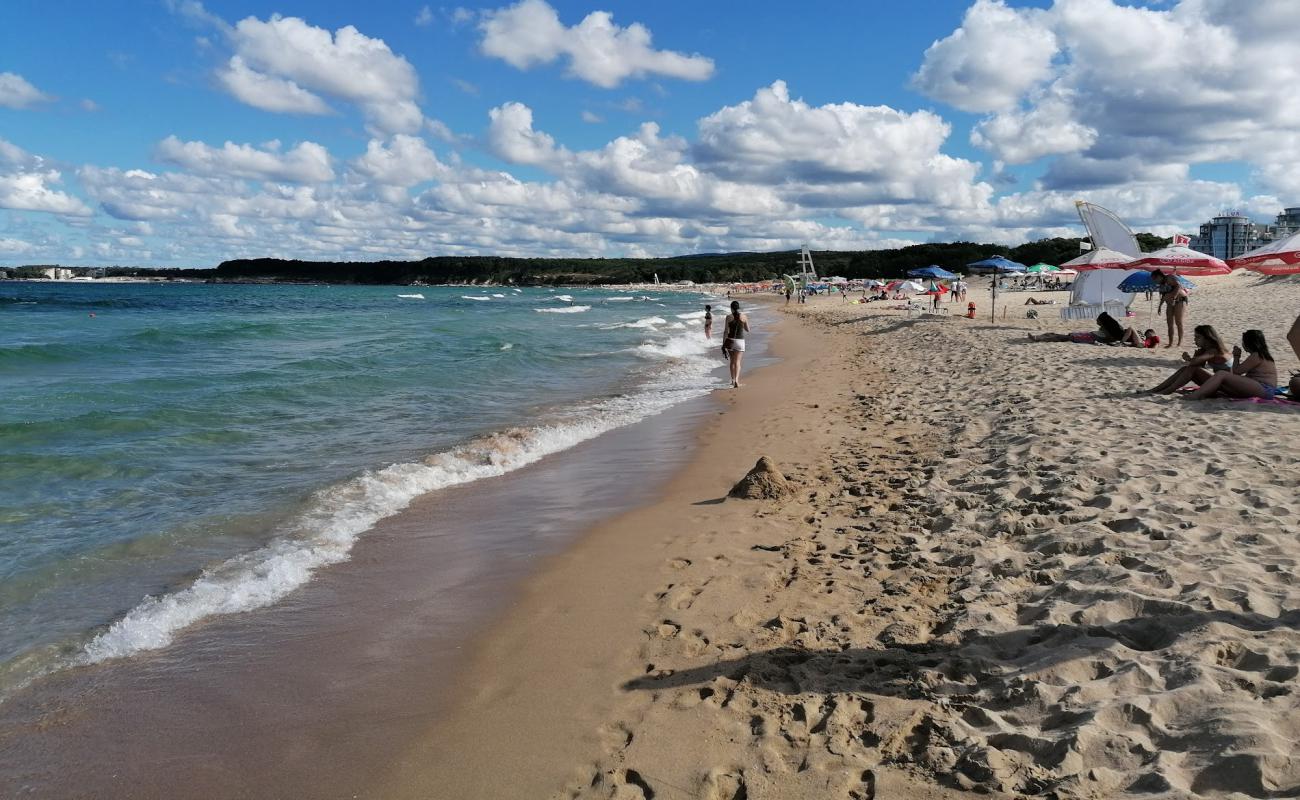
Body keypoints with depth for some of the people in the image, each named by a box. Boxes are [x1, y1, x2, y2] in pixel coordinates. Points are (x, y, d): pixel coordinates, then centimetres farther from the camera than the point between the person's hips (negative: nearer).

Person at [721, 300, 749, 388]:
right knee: (737, 362, -2)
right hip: (740, 341, 0)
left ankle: (733, 380, 25)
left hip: (730, 341, 0)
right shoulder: (744, 317, -1)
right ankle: (736, 380, -22)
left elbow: (725, 331, -5)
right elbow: (748, 330, 8)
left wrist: (723, 344, 0)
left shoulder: (729, 317, -4)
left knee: (732, 361, 17)